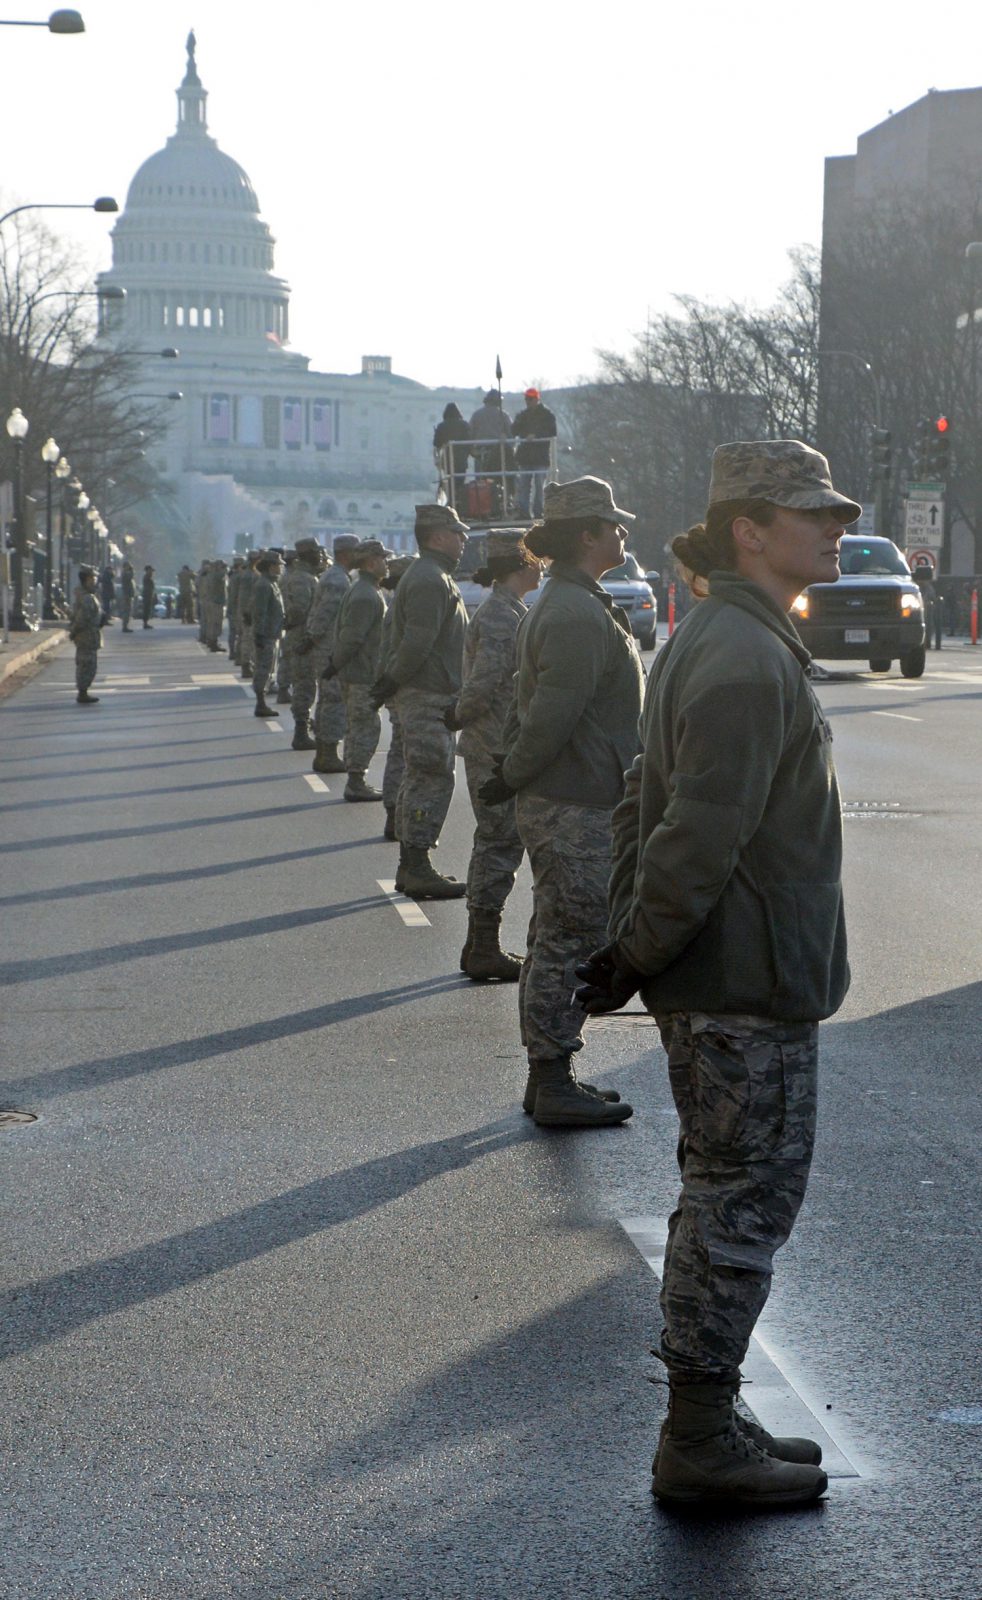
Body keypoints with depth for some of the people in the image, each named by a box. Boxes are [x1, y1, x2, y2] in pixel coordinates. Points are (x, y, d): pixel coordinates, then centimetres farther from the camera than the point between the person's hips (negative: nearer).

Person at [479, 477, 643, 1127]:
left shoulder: (566, 605, 16)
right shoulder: (580, 616, -20)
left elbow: (537, 709, 20)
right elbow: (552, 715, -23)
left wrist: (511, 773, 17)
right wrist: (511, 778, -11)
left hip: (555, 804, 11)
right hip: (576, 810, -11)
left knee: (557, 945, 15)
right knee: (568, 946, -4)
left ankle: (550, 1079, 23)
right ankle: (554, 1088, 1)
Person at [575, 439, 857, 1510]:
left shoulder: (714, 641, 13)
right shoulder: (747, 661, -21)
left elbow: (644, 807, 17)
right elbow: (699, 839, -25)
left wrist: (625, 946, 15)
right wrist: (631, 961, -16)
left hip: (710, 987, 11)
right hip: (749, 991, -11)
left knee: (721, 1202, 17)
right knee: (742, 1209, -1)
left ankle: (707, 1422, 28)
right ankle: (699, 1444, 9)